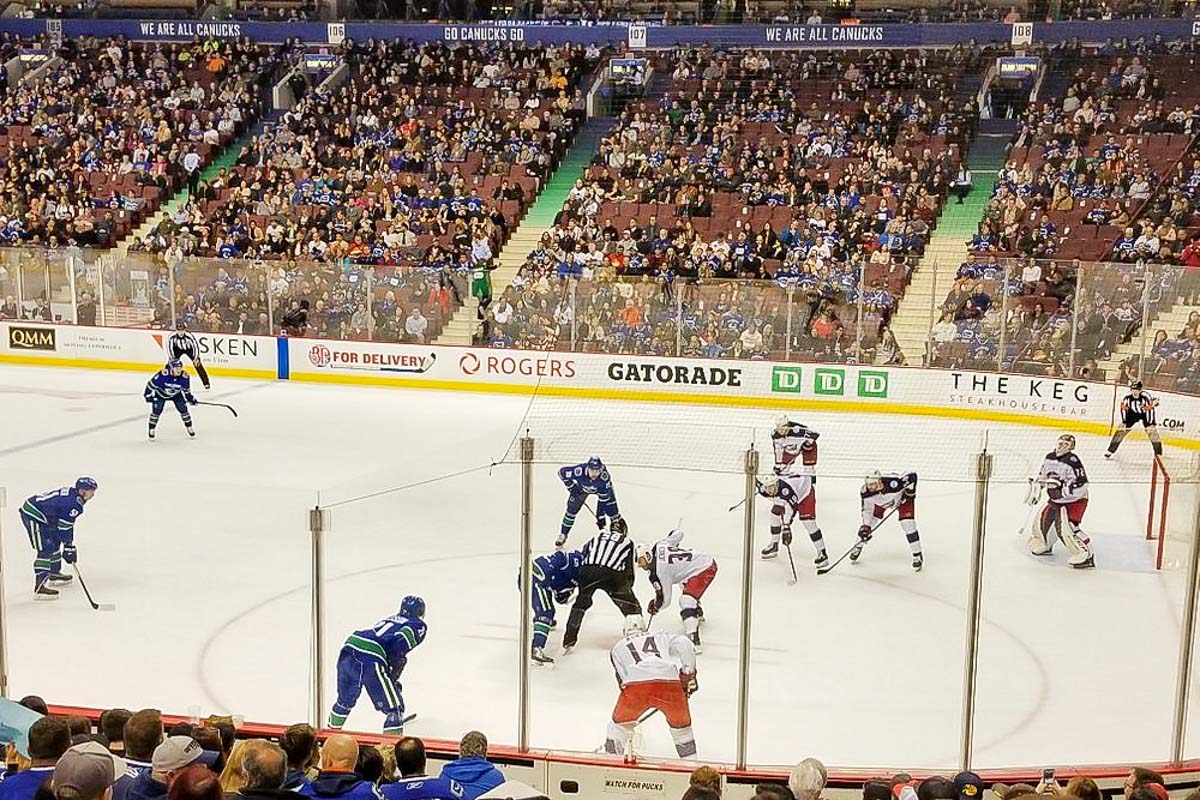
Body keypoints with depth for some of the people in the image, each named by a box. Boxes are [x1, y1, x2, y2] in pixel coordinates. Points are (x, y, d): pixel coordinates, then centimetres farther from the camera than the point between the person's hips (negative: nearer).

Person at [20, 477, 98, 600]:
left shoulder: (72, 493, 9)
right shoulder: (73, 504, -21)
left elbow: (68, 524, 17)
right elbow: (64, 527, -19)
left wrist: (69, 546, 19)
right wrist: (69, 548, -12)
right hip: (32, 516, -11)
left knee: (54, 542, 24)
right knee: (45, 550, -14)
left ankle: (54, 574, 41)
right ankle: (39, 587, -19)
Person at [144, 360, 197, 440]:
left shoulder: (184, 377, -25)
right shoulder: (162, 375, -36)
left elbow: (186, 389, -7)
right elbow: (151, 384, -24)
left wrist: (190, 398, -10)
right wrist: (148, 395, -19)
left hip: (176, 394, 3)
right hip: (160, 393, -2)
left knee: (183, 409, -6)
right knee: (156, 411, -10)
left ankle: (189, 428, 12)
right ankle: (151, 430, 9)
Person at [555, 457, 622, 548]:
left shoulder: (605, 477, -41)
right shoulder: (580, 470, -42)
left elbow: (603, 500, -32)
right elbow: (562, 472, -23)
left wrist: (601, 517, -29)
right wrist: (571, 486, -19)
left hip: (603, 489, -1)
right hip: (581, 487, 1)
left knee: (611, 509, -12)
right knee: (572, 509, -4)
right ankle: (563, 534, 13)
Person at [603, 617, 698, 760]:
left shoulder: (617, 647, 33)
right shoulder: (662, 637, 34)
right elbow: (683, 643, 13)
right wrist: (689, 672, 9)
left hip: (636, 684, -1)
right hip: (670, 683, 1)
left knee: (619, 723, 27)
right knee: (681, 725, 26)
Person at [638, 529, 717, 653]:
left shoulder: (657, 573, -19)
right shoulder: (659, 545, -1)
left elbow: (664, 600, -11)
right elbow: (678, 533, 13)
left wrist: (654, 606, 9)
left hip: (702, 571, -10)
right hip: (708, 561, 10)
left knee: (686, 600, -19)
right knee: (689, 588, 36)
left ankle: (694, 641, -31)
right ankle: (698, 615, 60)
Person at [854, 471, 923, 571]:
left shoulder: (893, 483, -45)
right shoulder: (865, 491, -31)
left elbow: (912, 475, -32)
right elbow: (867, 509, -17)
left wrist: (910, 491, -26)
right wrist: (865, 526, -20)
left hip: (902, 498, -4)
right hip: (881, 502, 4)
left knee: (908, 524, -16)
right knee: (870, 521, 0)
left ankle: (917, 556, -3)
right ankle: (858, 546, 25)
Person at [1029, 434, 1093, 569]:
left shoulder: (1072, 461, -25)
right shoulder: (1050, 458, 0)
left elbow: (1082, 484, -29)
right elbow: (1042, 475, 17)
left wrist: (1062, 490, -34)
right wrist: (1035, 489, 9)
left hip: (1075, 500, -8)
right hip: (1056, 499, 8)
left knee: (1065, 526, -22)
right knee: (1043, 518, 14)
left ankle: (1085, 555, -15)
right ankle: (1044, 544, 40)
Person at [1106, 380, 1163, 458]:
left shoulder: (1146, 396, -33)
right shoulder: (1128, 396, -23)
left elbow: (1150, 410, -28)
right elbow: (1123, 408, -11)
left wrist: (1150, 424, -28)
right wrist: (1124, 422, -12)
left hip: (1145, 414, -2)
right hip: (1133, 413, 2)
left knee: (1152, 431, -12)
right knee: (1122, 429, -5)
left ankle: (1158, 453, 1)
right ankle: (1111, 450, 2)